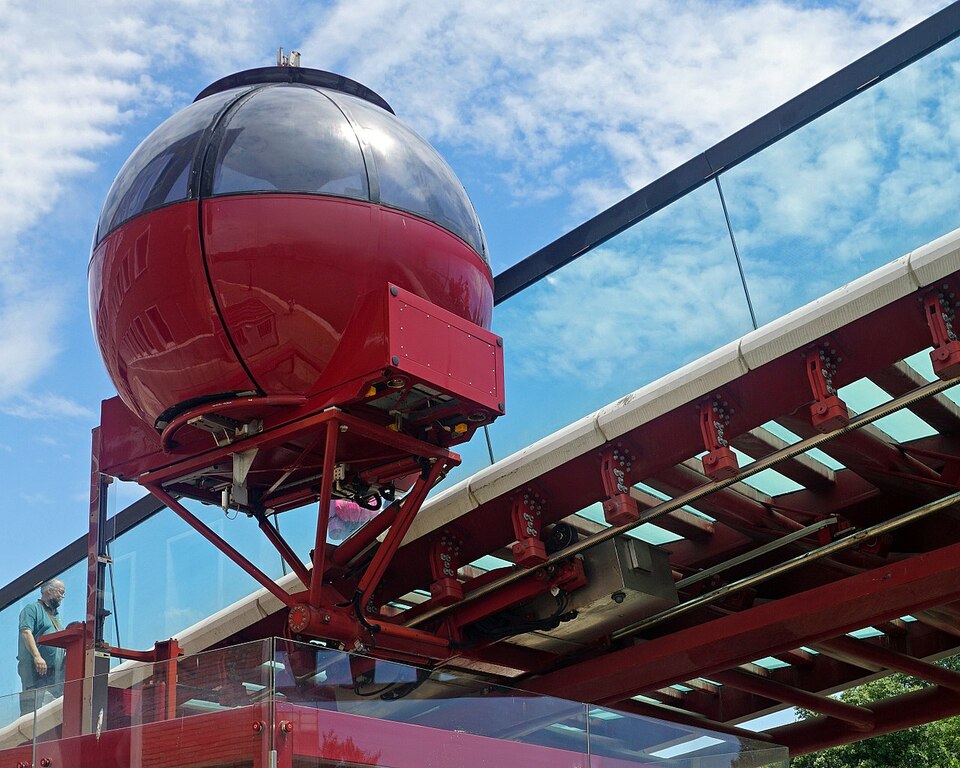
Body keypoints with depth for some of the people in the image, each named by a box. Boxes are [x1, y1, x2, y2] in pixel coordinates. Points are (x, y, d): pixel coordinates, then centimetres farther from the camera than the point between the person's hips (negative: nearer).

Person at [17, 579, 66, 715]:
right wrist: (37, 656, -25)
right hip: (37, 673, -8)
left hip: (56, 673, 8)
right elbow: (26, 632, -13)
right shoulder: (32, 608, 3)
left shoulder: (55, 615, 29)